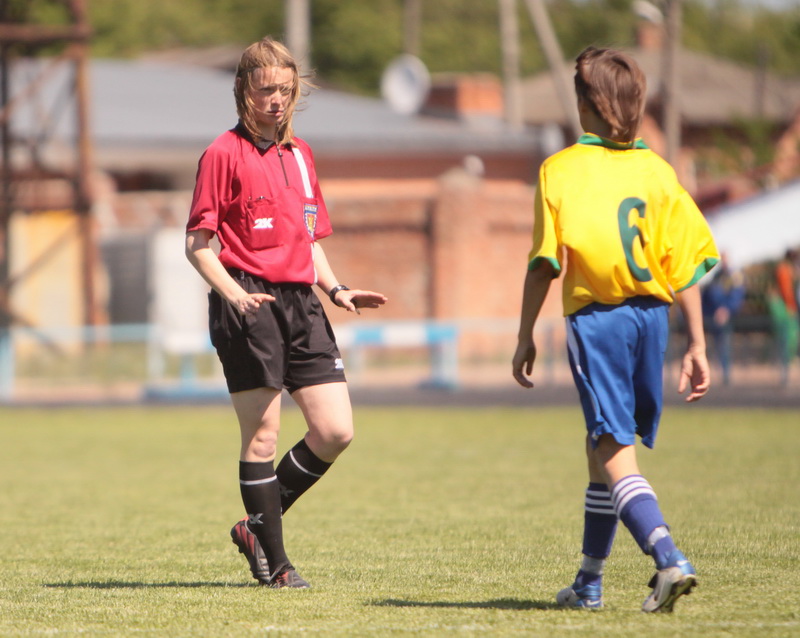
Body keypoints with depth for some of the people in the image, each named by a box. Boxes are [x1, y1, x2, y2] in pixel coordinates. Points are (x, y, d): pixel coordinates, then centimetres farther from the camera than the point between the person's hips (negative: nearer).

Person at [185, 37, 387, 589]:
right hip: (249, 303, -7)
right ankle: (273, 561, 5)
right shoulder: (225, 154, -3)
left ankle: (258, 528, 15)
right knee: (262, 435, -4)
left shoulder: (300, 153, 18)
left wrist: (337, 290, 9)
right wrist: (233, 293, -21)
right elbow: (197, 243, -6)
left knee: (336, 431, -1)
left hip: (302, 303, 7)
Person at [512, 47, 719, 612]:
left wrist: (526, 336, 2)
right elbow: (686, 261, 3)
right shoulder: (656, 170, 6)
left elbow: (545, 263, -7)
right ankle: (589, 580, 26)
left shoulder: (560, 170, -3)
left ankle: (669, 558, -28)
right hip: (651, 314, 5)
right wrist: (697, 343, 7)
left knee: (613, 450, -7)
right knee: (604, 445, 17)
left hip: (595, 317, -5)